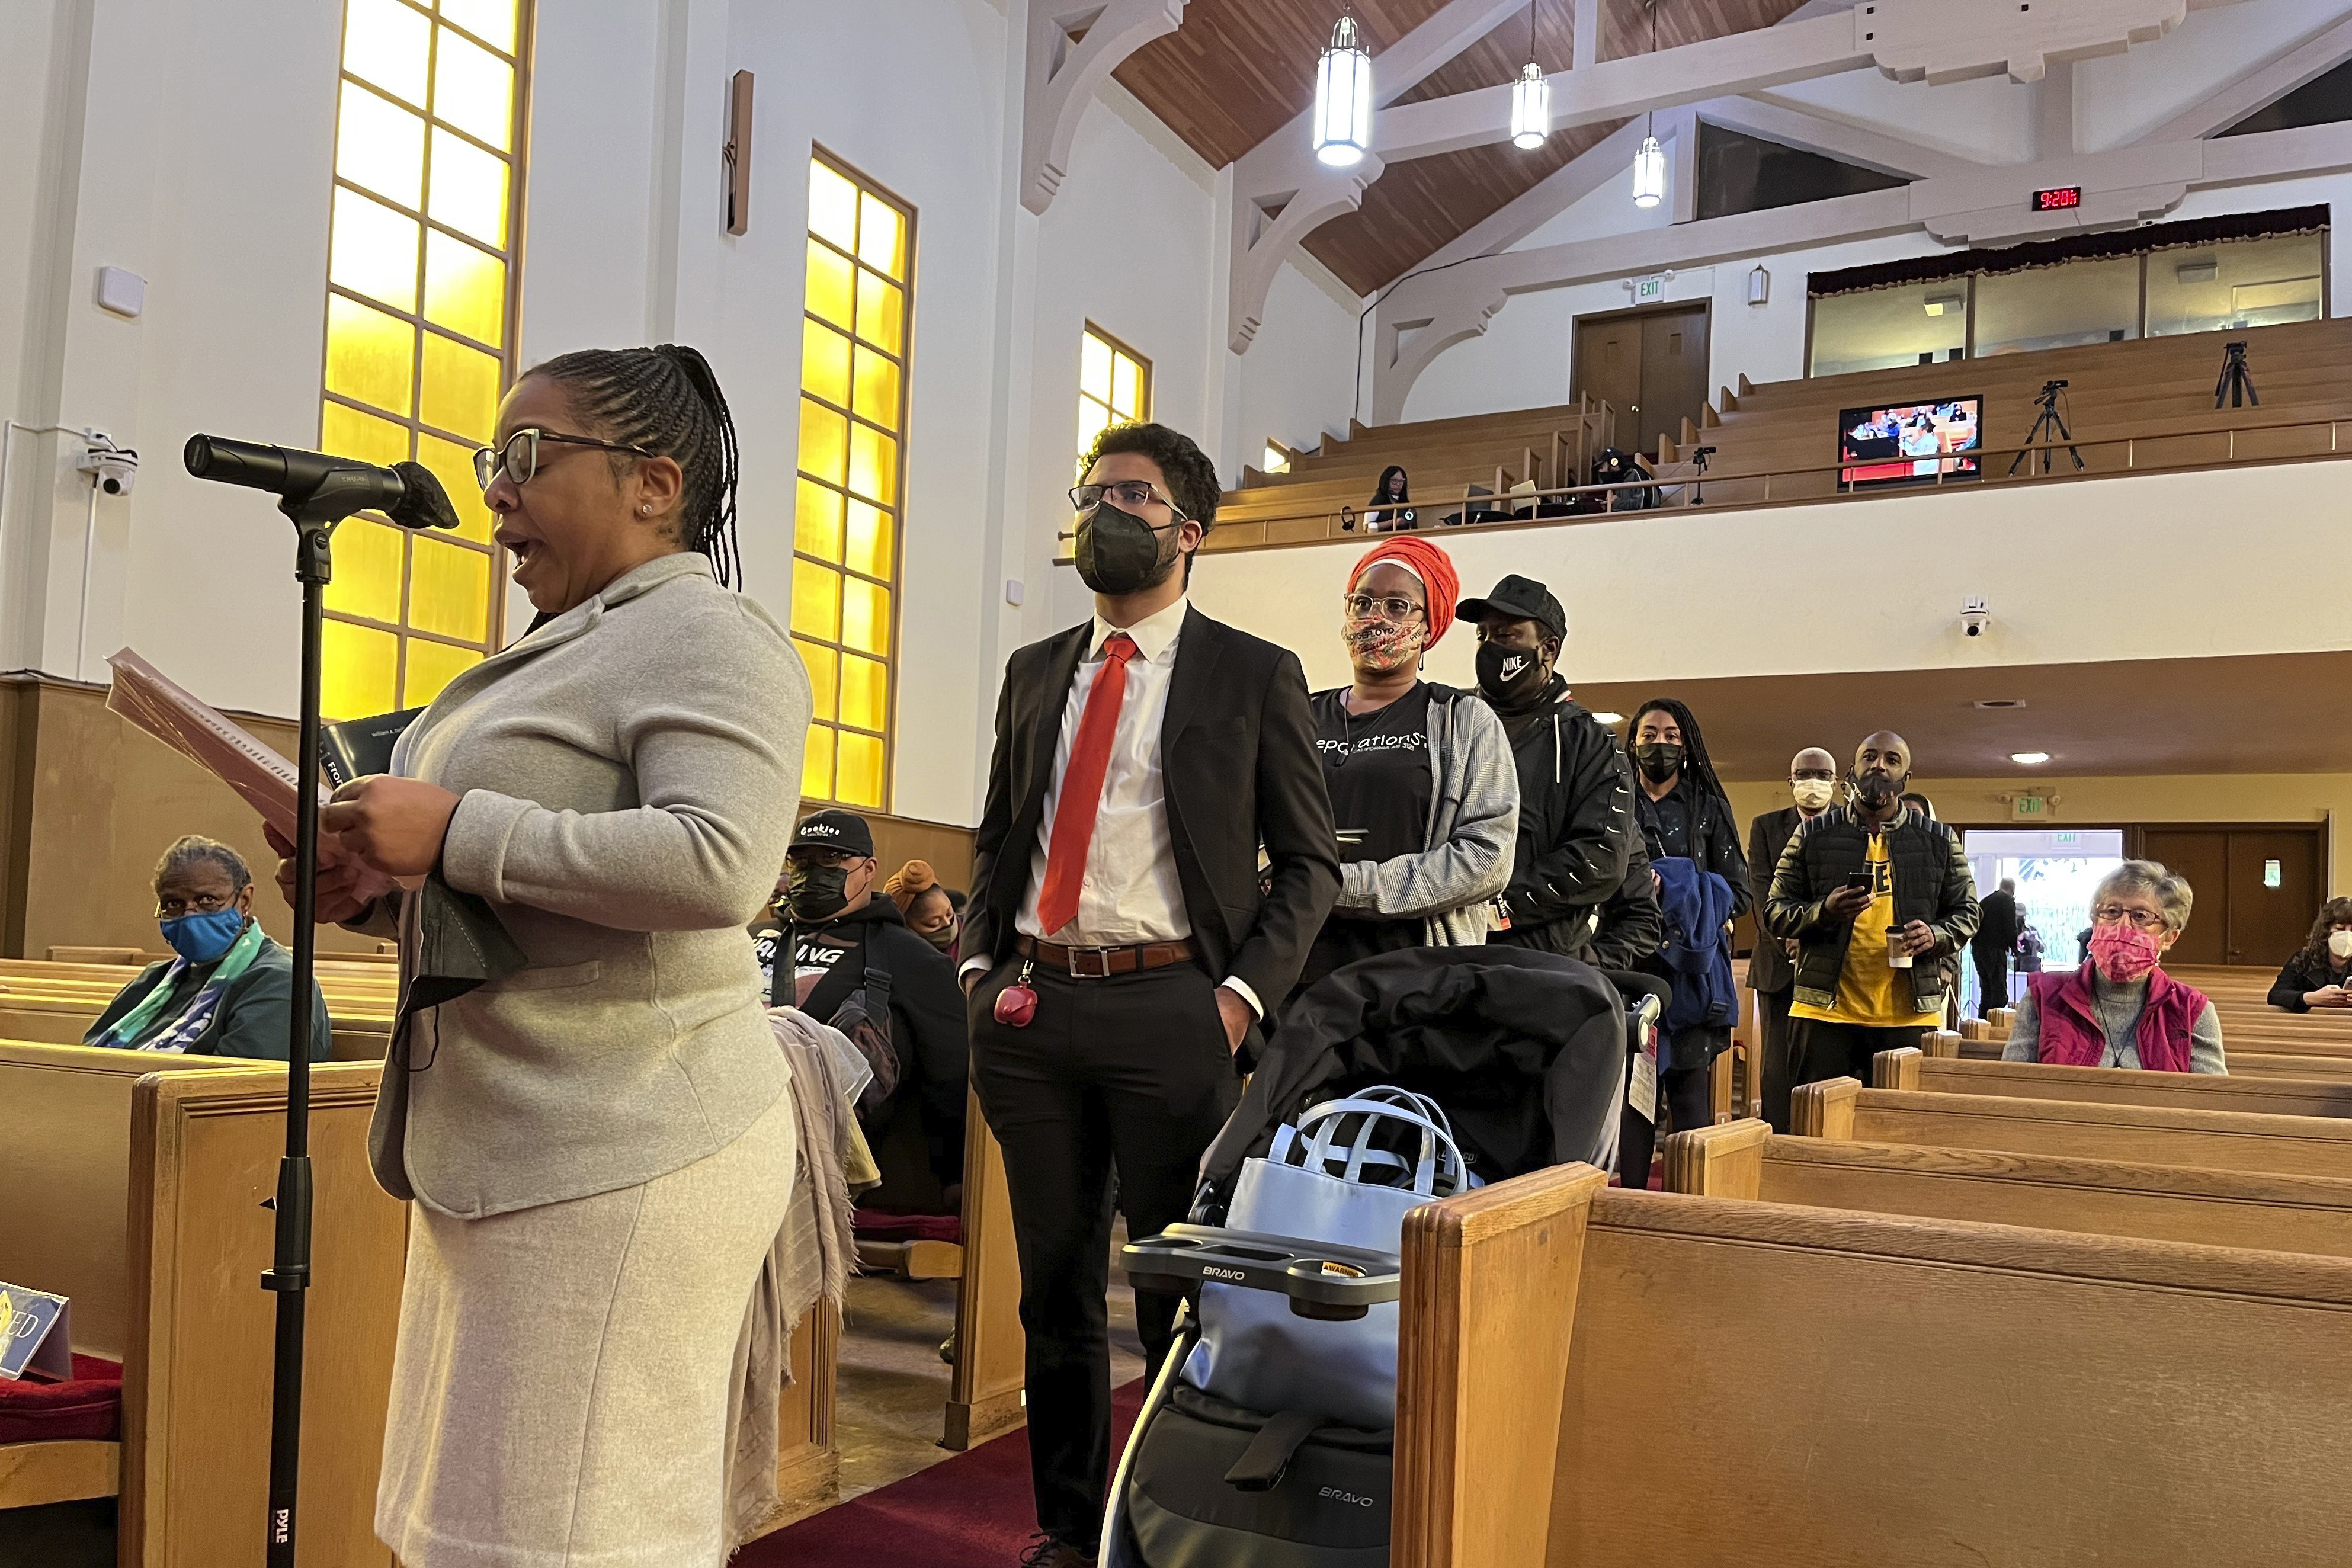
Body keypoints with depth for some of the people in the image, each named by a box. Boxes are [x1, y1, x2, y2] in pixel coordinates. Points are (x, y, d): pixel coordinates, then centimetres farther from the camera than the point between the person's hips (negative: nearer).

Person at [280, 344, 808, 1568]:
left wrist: (453, 832, -20)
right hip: (510, 1149, 10)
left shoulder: (708, 638, -9)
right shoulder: (568, 648, 20)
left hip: (622, 1156, -10)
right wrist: (381, 890, 9)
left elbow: (718, 864, -26)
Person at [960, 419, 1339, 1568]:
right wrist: (981, 967, 6)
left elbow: (1309, 862, 0)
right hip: (1033, 1004, 5)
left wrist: (1242, 996, -10)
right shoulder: (1035, 672, 14)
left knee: (1179, 1285, 6)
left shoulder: (1255, 675, 1)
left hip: (1171, 1009, -4)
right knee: (1055, 1284, 13)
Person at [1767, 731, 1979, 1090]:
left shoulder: (1939, 840, 11)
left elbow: (1966, 912, 14)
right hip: (1825, 1010, -1)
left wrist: (1936, 935, -9)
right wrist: (1822, 912, -16)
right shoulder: (1813, 834, 6)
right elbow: (1774, 911, 5)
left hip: (1910, 1015, 1)